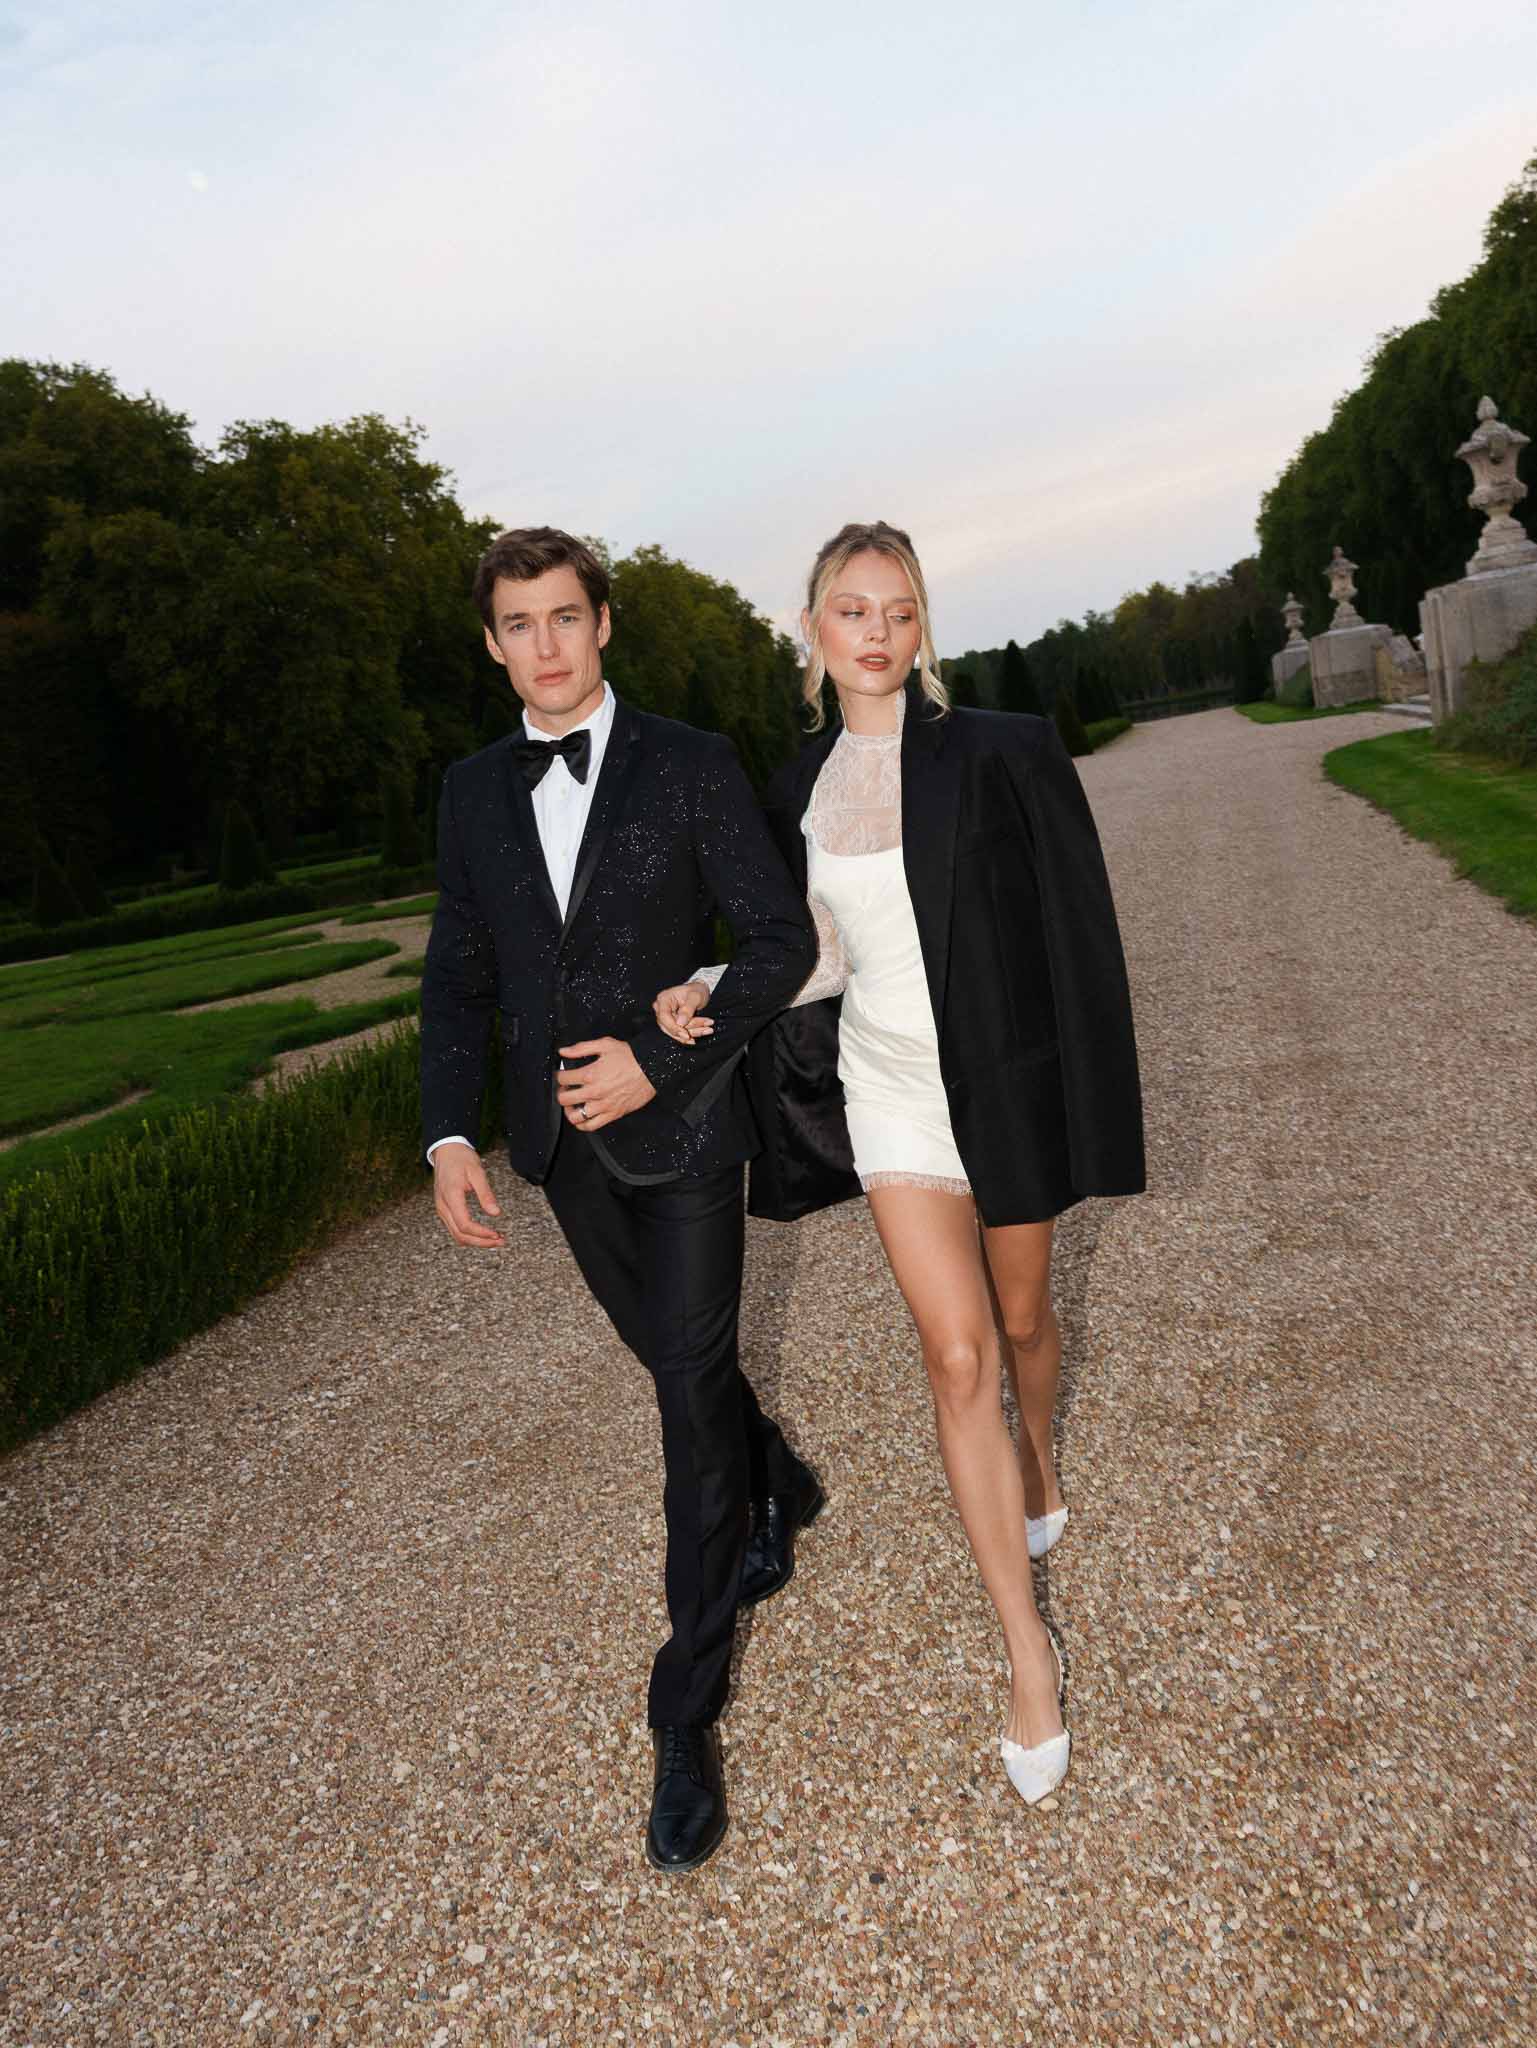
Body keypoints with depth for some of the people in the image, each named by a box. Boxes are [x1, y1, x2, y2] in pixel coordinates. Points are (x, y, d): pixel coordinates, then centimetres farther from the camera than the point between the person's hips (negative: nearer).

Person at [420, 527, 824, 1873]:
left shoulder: (692, 767, -7)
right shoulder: (474, 793, 6)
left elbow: (783, 939, -8)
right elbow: (461, 973, 8)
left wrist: (656, 1057, -17)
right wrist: (451, 1132, -3)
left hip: (681, 1123, -4)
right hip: (562, 1139, 5)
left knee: (691, 1388, -1)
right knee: (674, 1354, 20)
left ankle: (689, 1720, 13)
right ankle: (777, 1490, 51)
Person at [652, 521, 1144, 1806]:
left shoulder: (1001, 756, -11)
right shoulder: (800, 788, 3)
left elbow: (1076, 931, -10)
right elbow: (825, 955, 9)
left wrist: (1089, 1115, -10)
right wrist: (714, 988, -7)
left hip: (1003, 1085, -2)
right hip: (890, 1091, 2)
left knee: (1017, 1317, 17)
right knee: (955, 1356, -1)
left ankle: (1040, 1458, 54)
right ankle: (1026, 1645, 14)